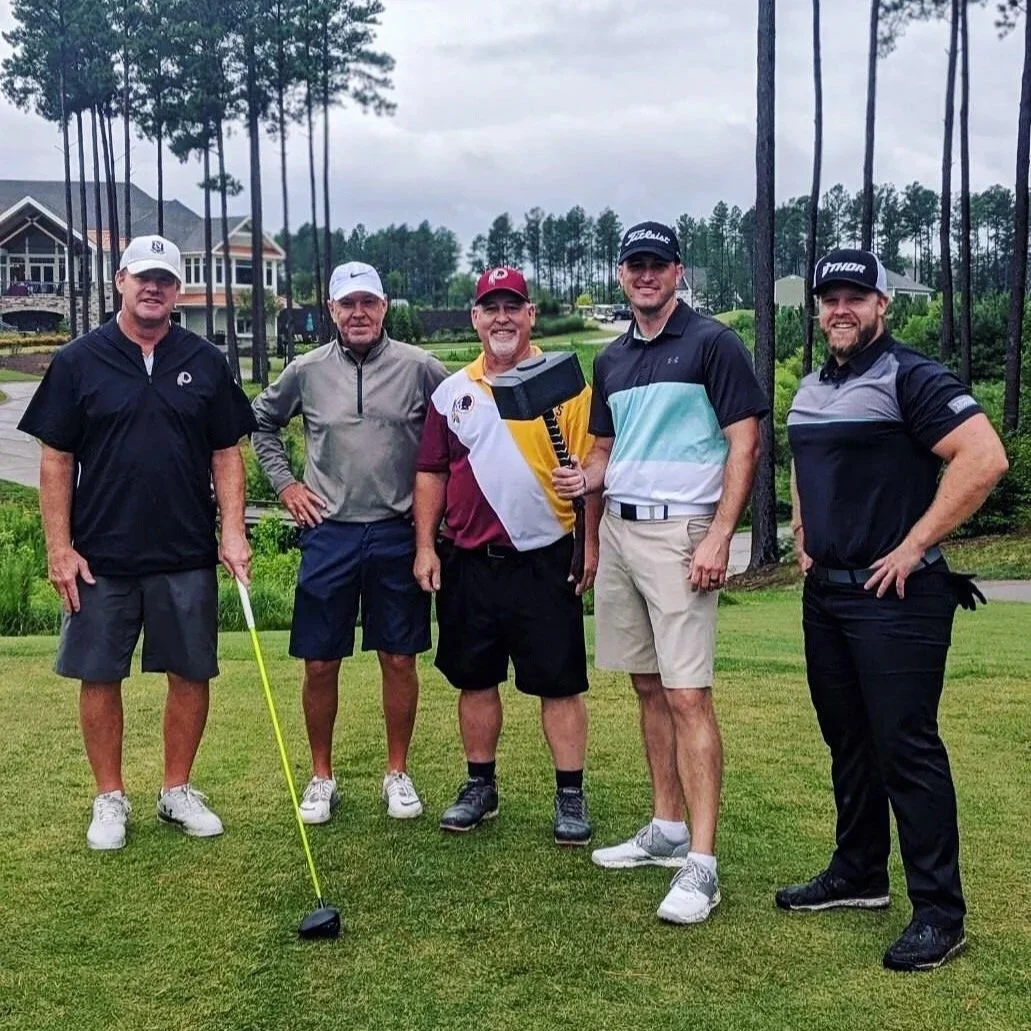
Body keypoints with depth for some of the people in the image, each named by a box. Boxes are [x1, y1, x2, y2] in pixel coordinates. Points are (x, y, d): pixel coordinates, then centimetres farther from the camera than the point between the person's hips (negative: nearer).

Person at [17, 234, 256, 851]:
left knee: (191, 674, 7)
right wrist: (59, 547, -5)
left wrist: (234, 532, -3)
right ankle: (110, 799, 22)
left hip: (188, 556, 1)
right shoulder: (79, 361, 0)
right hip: (101, 556, -1)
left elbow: (226, 453, 7)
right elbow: (56, 460, 0)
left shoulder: (205, 362, 5)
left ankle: (178, 791, 24)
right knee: (100, 677, 6)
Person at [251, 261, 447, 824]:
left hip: (397, 533, -1)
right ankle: (321, 777, 21)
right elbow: (261, 422, 18)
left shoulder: (420, 368, -2)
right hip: (328, 532, 1)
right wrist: (283, 482, 9)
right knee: (320, 664, 5)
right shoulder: (306, 371, 3)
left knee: (399, 660, 6)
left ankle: (397, 774, 22)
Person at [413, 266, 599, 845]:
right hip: (467, 562, 4)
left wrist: (590, 545, -14)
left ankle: (572, 797, 12)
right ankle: (480, 788, 26)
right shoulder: (452, 392, 9)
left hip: (544, 560, -4)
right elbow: (432, 472, 12)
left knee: (559, 682, 2)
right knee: (475, 679, 13)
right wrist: (425, 546, 5)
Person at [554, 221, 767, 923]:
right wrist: (587, 477, 0)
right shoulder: (612, 360, 16)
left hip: (681, 531, -7)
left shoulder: (711, 343, -5)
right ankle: (667, 830, 24)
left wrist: (719, 537, -18)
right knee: (649, 688, 12)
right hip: (618, 529, 7)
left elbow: (745, 443, -9)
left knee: (687, 695, -11)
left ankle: (701, 864, -9)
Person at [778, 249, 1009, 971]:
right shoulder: (810, 390, 14)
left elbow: (985, 458, -23)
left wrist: (914, 546, -20)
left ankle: (940, 913, 3)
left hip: (895, 598, -8)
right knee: (848, 743, 17)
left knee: (906, 749, -6)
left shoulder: (911, 377, -12)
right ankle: (859, 876, 31)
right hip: (825, 594, 9)